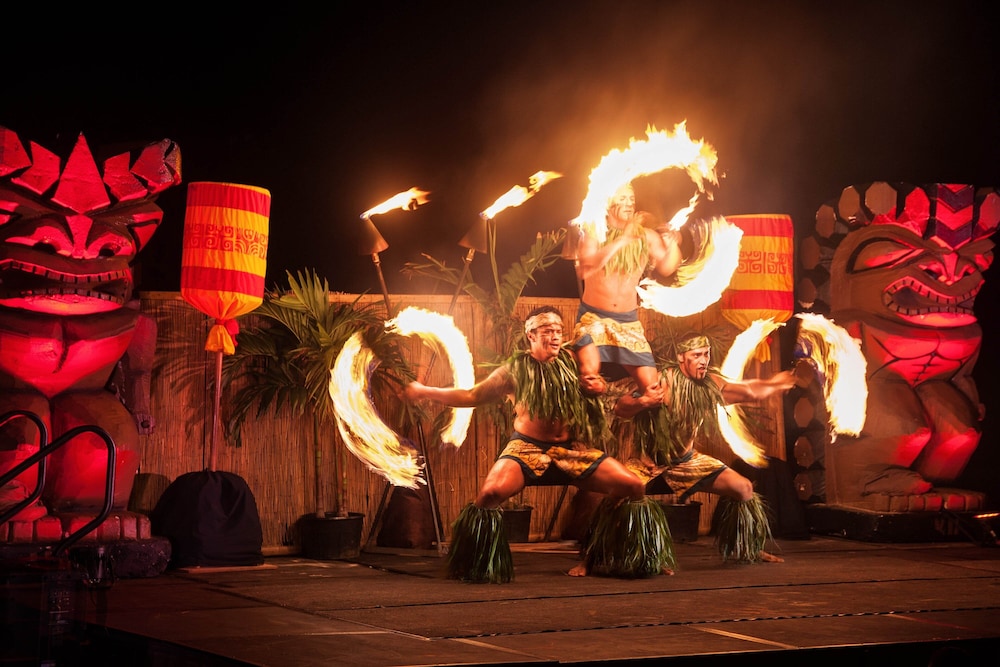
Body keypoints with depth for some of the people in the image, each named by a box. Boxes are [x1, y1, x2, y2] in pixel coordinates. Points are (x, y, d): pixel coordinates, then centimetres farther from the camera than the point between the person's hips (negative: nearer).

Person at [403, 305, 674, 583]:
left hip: (572, 449, 3)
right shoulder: (515, 370, -2)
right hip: (528, 448, -3)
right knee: (491, 492, -32)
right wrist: (424, 391, -1)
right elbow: (472, 396, 3)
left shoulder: (571, 362, 5)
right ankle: (478, 567, -6)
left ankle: (607, 557, 11)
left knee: (634, 487, -11)